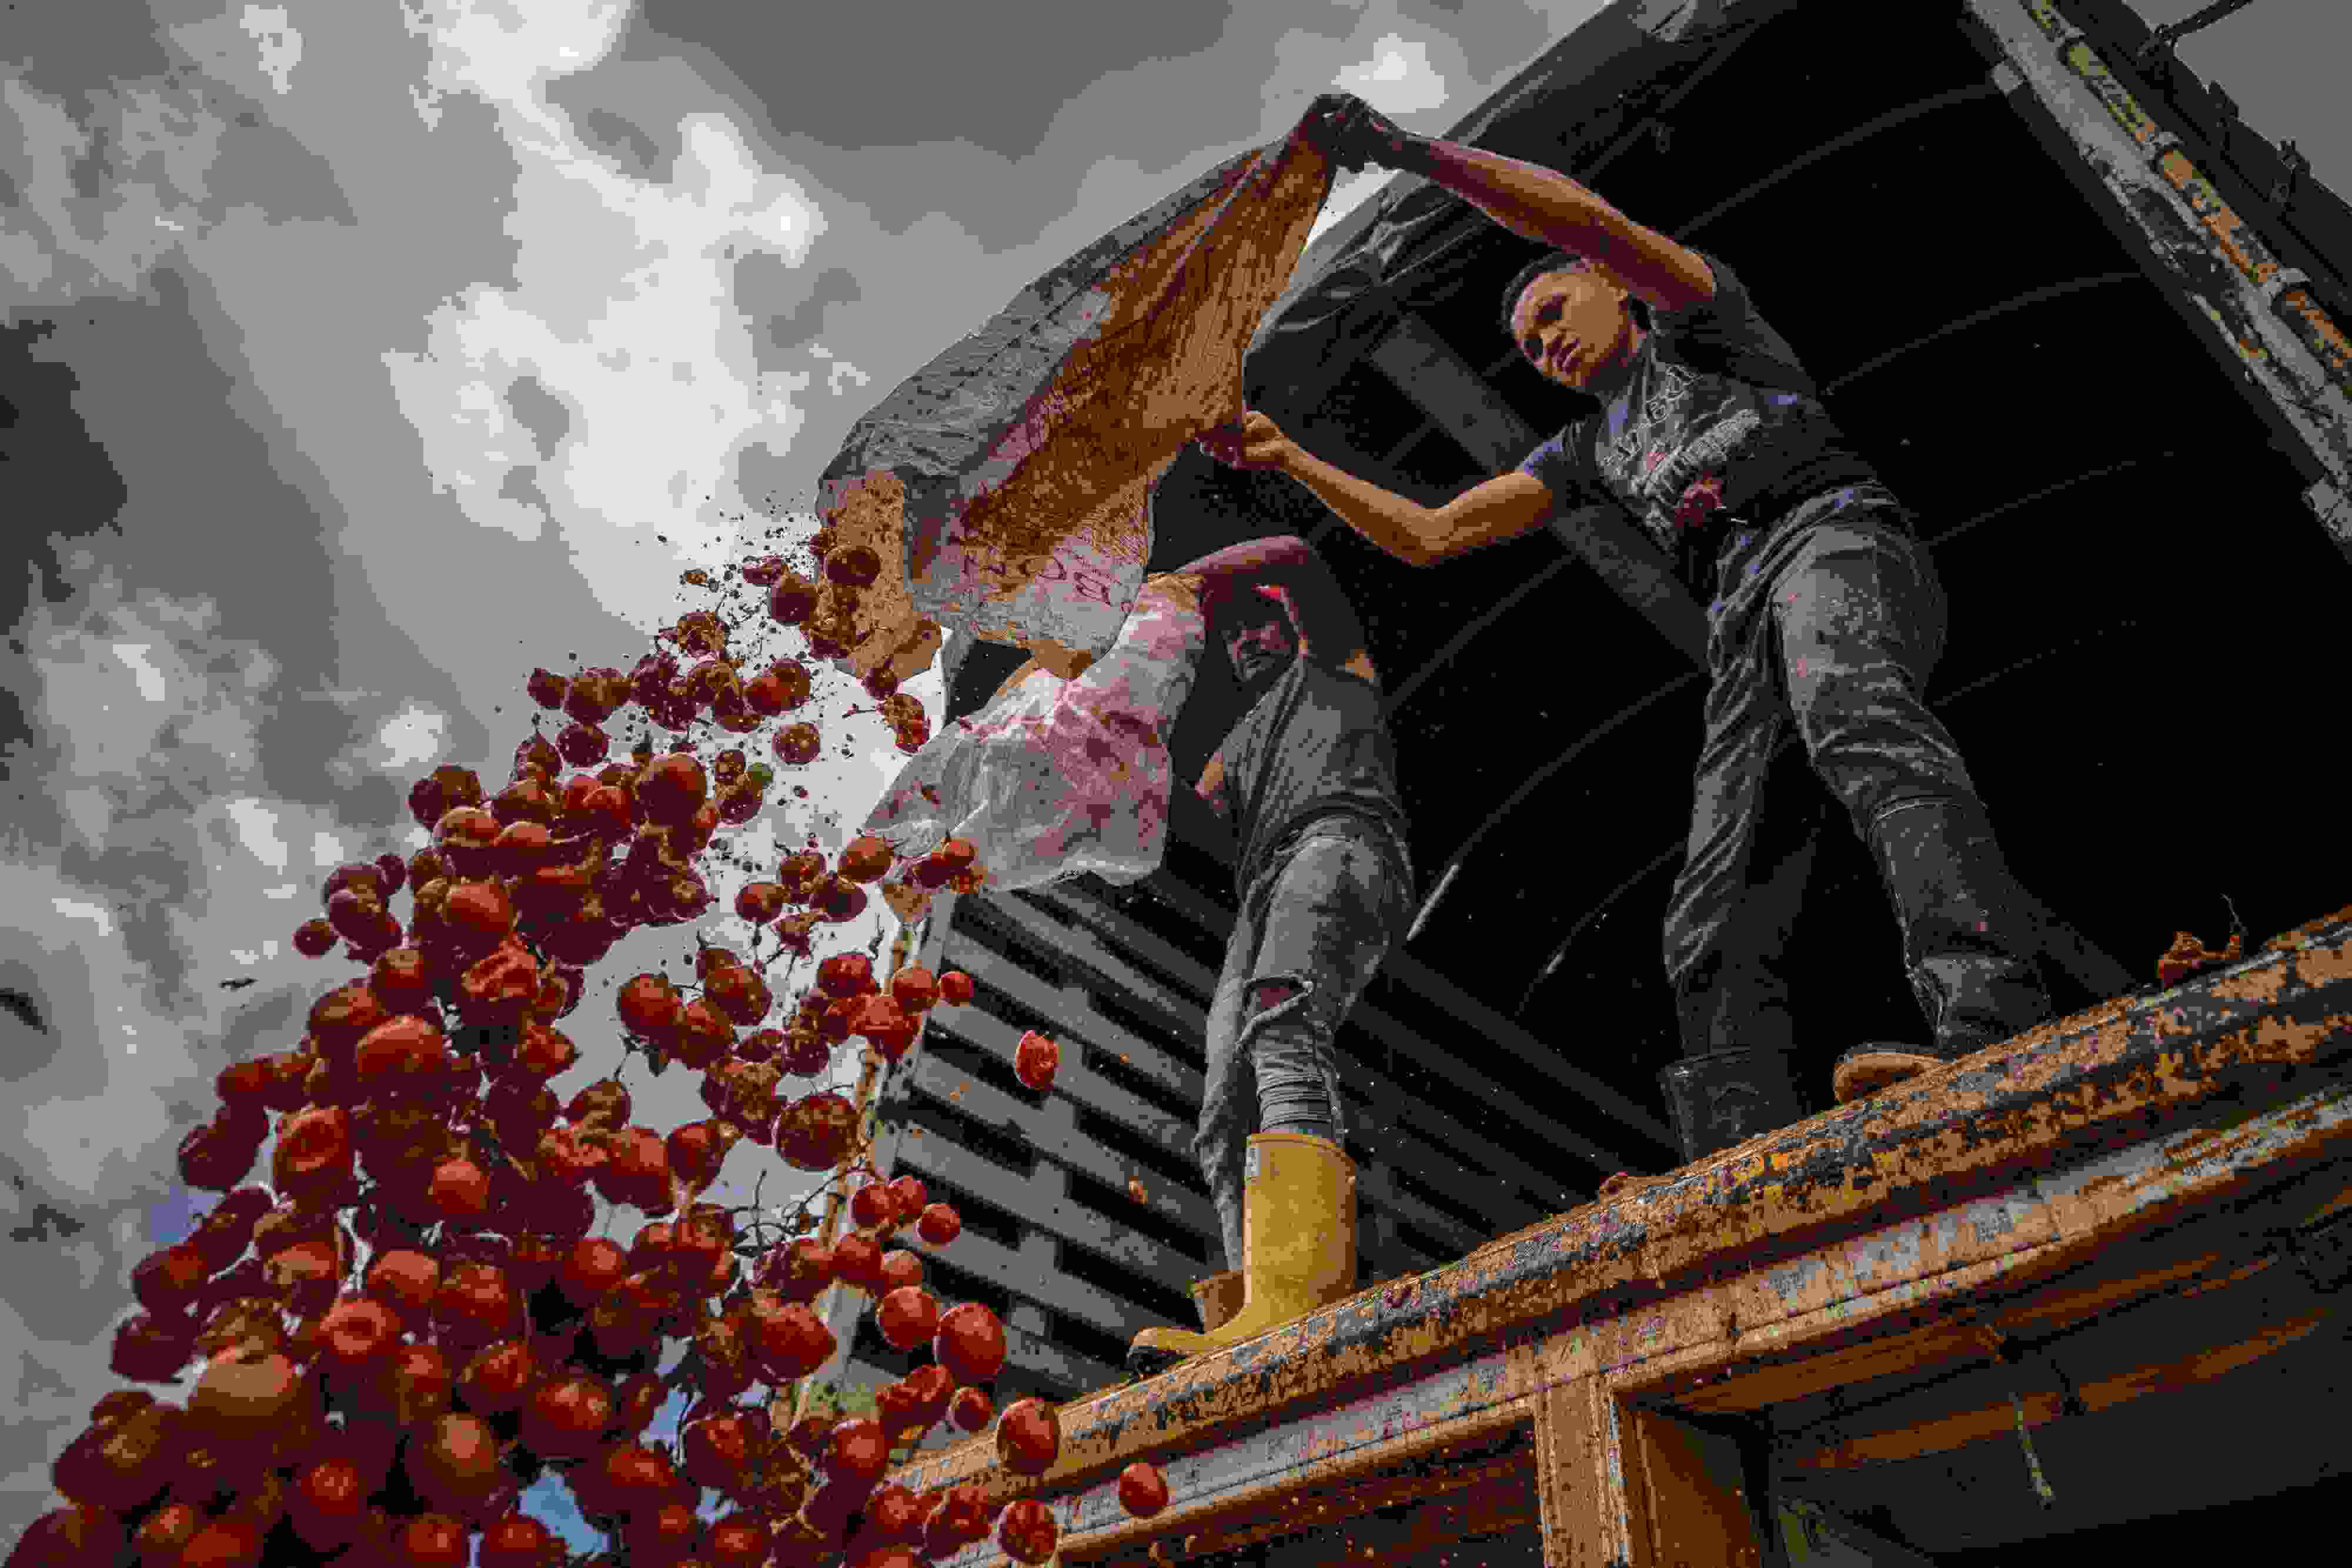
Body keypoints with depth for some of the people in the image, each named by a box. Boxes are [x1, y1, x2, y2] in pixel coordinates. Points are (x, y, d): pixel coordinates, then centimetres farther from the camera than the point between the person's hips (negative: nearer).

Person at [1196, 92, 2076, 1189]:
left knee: (1852, 712, -41)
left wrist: (1406, 148, 0)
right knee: (1715, 928, -13)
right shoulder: (1588, 448, 36)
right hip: (1746, 634, 6)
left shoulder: (1700, 321, 24)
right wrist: (1290, 460, 24)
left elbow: (1587, 219, 2)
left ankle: (1991, 1026, -58)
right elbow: (1427, 536, 28)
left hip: (1831, 535, -6)